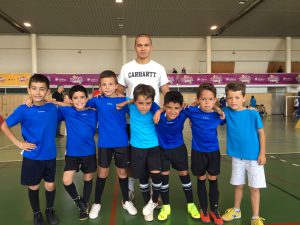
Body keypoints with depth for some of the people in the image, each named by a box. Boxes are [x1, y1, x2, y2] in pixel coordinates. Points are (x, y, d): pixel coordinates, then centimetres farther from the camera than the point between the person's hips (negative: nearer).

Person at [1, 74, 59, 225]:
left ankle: (50, 210, 40)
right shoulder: (23, 110, -11)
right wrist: (18, 143, -8)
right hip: (31, 157, -1)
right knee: (33, 186, 14)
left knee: (50, 185, 13)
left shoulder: (53, 108, -5)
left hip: (50, 156, 2)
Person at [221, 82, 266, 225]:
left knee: (254, 188, 8)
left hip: (253, 157, -2)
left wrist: (262, 154, -7)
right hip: (237, 156, 3)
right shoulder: (226, 112, -6)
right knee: (238, 185, 17)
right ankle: (236, 211, 37)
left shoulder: (253, 114, -13)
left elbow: (261, 133, -6)